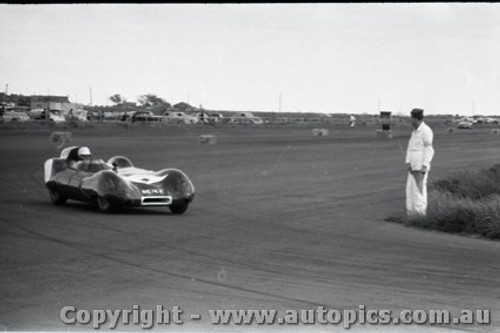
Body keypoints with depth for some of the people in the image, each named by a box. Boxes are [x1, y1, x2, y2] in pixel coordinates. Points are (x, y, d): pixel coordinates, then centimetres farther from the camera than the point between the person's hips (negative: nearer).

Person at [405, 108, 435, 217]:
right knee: (410, 187, 5)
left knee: (419, 187, -8)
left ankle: (421, 211, -5)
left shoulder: (426, 131, -11)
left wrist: (424, 166, -19)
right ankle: (412, 210, 7)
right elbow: (410, 148, 16)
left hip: (421, 165, -8)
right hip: (413, 165, 8)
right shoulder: (414, 131, 17)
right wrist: (408, 163, 5)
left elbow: (429, 150, -14)